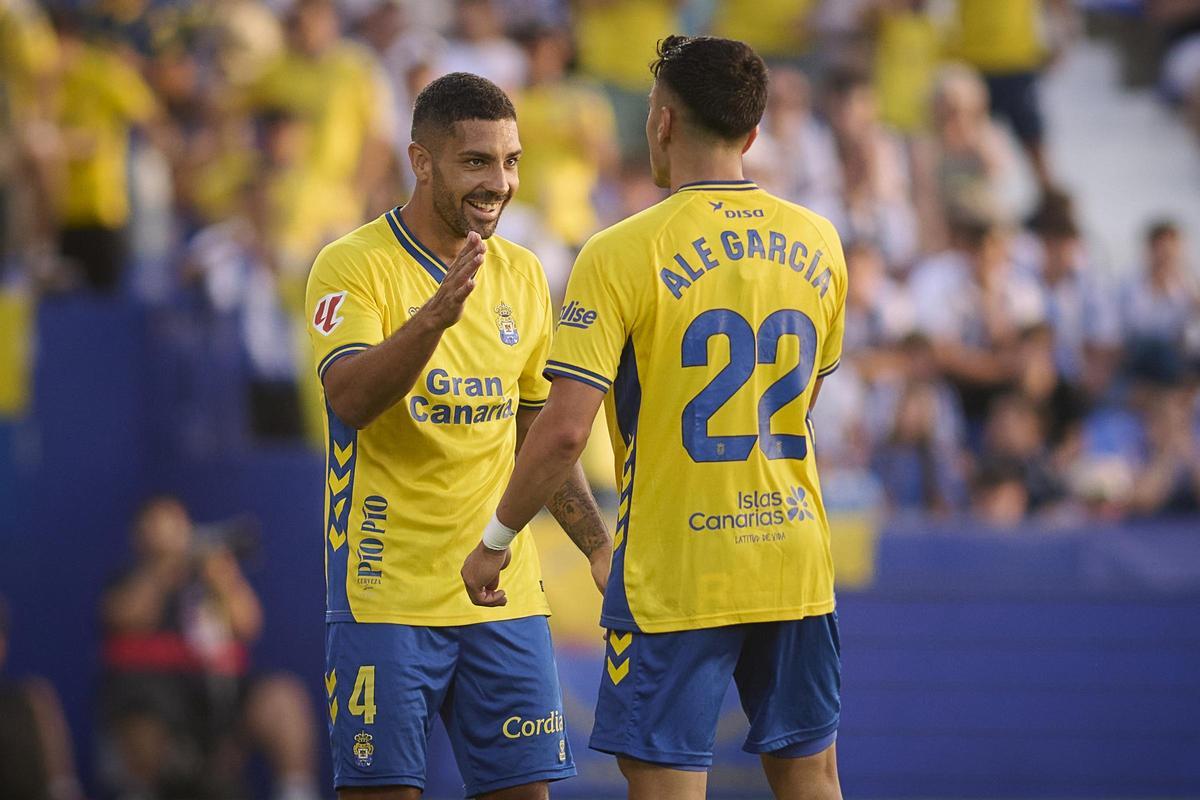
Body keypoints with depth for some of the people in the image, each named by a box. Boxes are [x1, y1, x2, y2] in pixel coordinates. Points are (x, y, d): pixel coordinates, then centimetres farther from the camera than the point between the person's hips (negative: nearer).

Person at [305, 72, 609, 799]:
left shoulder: (522, 275, 11)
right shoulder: (354, 266, -7)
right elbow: (350, 399, -24)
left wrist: (599, 546, 13)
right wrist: (435, 315, -37)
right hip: (386, 595, -5)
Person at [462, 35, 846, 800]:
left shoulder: (622, 255, -12)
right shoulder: (817, 245, 5)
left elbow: (564, 430, -16)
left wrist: (496, 539, -4)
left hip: (675, 575, -5)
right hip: (796, 563, 5)